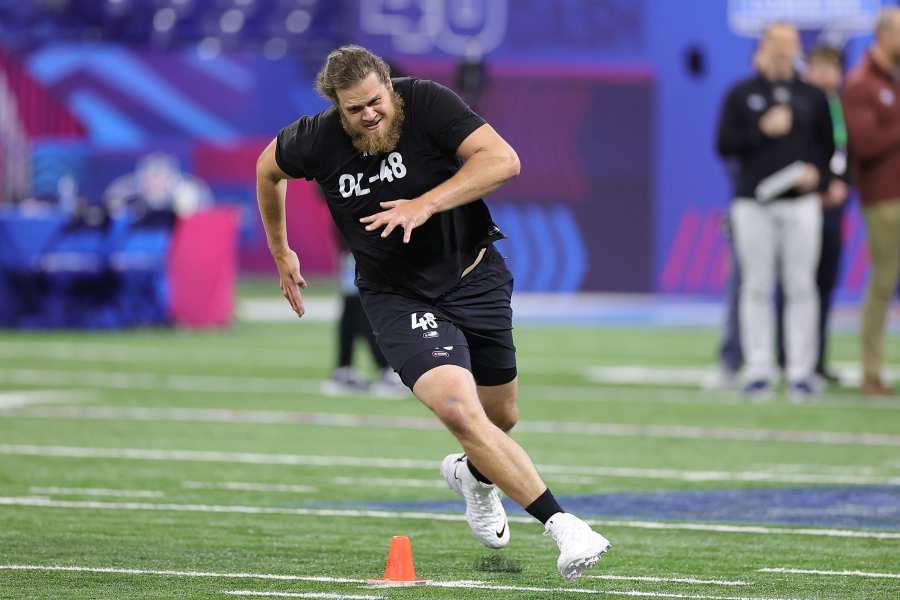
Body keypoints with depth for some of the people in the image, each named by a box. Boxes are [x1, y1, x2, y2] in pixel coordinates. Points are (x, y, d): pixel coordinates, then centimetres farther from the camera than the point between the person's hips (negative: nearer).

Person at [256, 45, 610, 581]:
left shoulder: (426, 103, -19)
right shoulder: (316, 141, -12)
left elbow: (503, 159, -28)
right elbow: (268, 168, 12)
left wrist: (426, 205, -37)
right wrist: (281, 252, 19)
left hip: (476, 275, 1)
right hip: (398, 296, -1)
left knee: (501, 418, 15)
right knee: (459, 410, -25)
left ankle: (473, 475, 54)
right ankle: (561, 525, -25)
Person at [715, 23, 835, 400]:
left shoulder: (812, 97, 12)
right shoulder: (741, 95, 8)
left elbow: (827, 147, 13)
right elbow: (724, 146, 2)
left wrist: (818, 174, -6)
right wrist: (762, 131, -11)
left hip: (801, 202, 1)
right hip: (753, 203, -1)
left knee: (800, 287, -3)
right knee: (756, 287, -1)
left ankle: (801, 372, 0)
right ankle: (758, 372, 3)